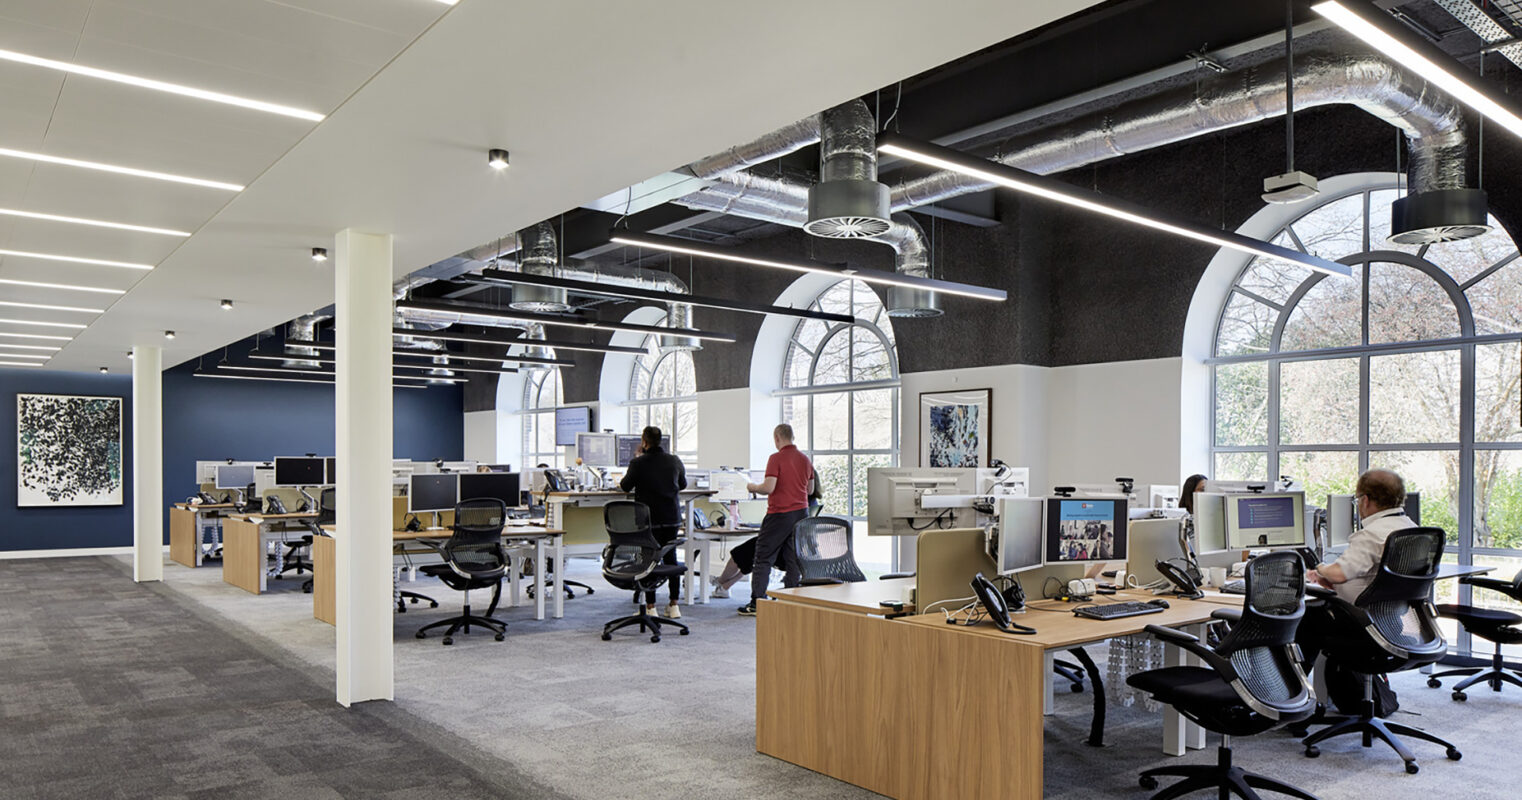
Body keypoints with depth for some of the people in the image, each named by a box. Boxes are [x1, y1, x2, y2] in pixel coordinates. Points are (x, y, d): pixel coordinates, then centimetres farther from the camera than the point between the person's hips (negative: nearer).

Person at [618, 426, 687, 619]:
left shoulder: (638, 463, -11)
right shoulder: (675, 461, 2)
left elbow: (625, 486, 2)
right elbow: (683, 484, 17)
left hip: (648, 518, -4)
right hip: (672, 517, 4)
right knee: (670, 557, 13)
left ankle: (650, 607, 4)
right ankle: (674, 605, 15)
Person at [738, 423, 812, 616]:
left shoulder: (776, 458, -12)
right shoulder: (805, 459, 9)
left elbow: (769, 487, -19)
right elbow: (810, 489, 17)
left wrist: (753, 487, 0)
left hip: (779, 514, -6)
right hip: (801, 512, 6)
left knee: (763, 558, 2)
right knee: (793, 559, 9)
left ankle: (756, 603, 2)